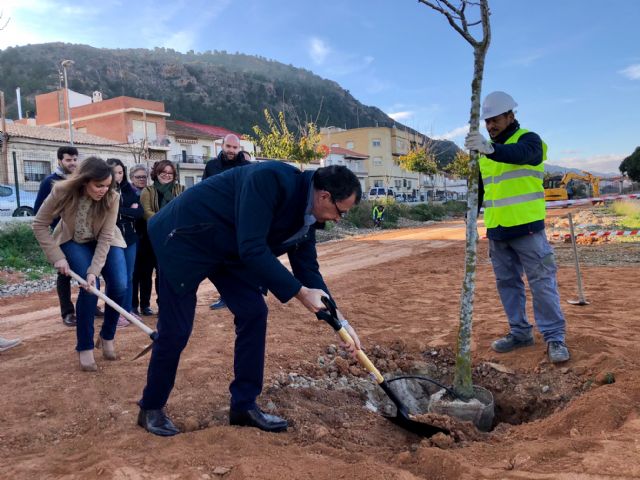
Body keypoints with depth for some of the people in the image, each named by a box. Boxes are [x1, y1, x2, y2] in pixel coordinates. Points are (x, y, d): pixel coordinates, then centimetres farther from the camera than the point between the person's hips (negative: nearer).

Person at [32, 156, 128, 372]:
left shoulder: (112, 198, -30)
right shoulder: (62, 191, -31)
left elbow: (105, 238, -27)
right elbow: (40, 225, -18)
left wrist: (94, 271, -34)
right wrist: (57, 257, -23)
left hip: (104, 242, 1)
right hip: (74, 242, -1)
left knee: (119, 287, -12)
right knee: (89, 289, -18)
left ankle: (107, 337, 12)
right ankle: (85, 348, -2)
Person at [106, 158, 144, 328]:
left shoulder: (129, 190, 6)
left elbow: (139, 212, 0)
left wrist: (120, 211, -10)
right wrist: (129, 211, -10)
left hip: (130, 238, 5)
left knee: (129, 277, 11)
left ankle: (127, 310, 22)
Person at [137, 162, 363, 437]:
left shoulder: (306, 214, -4)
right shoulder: (271, 179, -31)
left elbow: (307, 268, 3)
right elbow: (252, 248, -35)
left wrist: (340, 321, 0)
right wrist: (300, 292, -30)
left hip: (227, 250, 8)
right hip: (184, 239, -8)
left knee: (254, 313, 0)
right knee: (175, 330, -2)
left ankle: (244, 406, 13)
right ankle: (151, 408, 22)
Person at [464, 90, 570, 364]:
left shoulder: (528, 139, -5)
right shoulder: (484, 151, 14)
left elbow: (522, 154, -31)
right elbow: (480, 187, 20)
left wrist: (491, 149, -49)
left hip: (527, 228, -6)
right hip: (496, 231, 7)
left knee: (542, 282, -3)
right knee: (507, 283, 10)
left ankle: (554, 337, 6)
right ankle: (520, 332, 21)